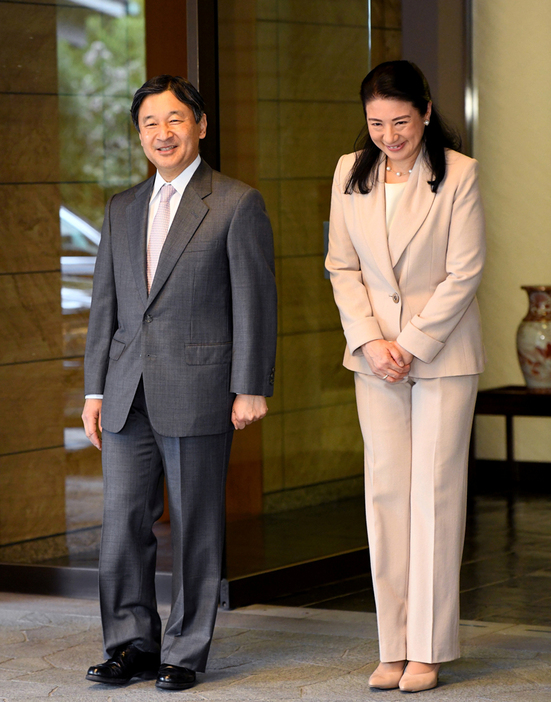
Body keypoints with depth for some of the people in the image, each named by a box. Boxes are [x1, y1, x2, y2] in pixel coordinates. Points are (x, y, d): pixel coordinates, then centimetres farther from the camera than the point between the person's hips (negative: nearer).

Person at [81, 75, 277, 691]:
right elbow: (105, 303, 16)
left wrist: (251, 387, -10)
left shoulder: (237, 204, -1)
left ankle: (185, 652, 11)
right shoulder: (122, 209, 15)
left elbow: (255, 300, -4)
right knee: (123, 520, 4)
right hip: (128, 392, 5)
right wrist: (94, 389, 11)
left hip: (198, 387, -5)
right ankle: (132, 644, 17)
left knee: (195, 525, 2)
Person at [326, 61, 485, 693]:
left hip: (443, 354, -4)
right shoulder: (350, 174, 4)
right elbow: (343, 267, 6)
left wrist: (411, 344, -13)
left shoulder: (457, 173, -8)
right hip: (375, 355, 4)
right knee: (385, 493, 3)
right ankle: (394, 647, 8)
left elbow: (464, 272, -9)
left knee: (434, 494, -3)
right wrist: (369, 341, -7)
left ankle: (428, 651, 3)